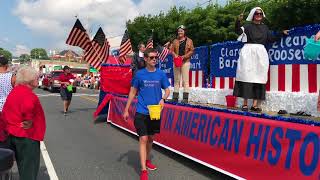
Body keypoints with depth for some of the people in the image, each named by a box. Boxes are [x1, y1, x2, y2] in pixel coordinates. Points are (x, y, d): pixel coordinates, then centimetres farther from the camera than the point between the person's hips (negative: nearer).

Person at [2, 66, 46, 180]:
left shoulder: (14, 92, 10)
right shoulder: (28, 95, -21)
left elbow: (5, 111, 15)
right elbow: (28, 107, -41)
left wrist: (10, 124, 14)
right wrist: (29, 122, -25)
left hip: (13, 133, 9)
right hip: (27, 136, -9)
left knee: (22, 166, 22)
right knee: (29, 168, 4)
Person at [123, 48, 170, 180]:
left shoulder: (161, 74, 1)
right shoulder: (139, 74, -3)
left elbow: (167, 90, 5)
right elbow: (133, 92, 4)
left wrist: (163, 99, -17)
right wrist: (126, 110, 3)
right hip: (141, 112, -3)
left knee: (151, 138, 18)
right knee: (143, 139, -8)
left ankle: (147, 160, 40)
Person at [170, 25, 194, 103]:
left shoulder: (189, 41, 5)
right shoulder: (175, 41, 13)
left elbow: (191, 51, -1)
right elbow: (172, 50, 9)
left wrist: (184, 56, -14)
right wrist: (175, 55, -11)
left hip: (185, 62, -3)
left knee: (185, 80, -6)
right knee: (176, 80, 8)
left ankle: (185, 98, -4)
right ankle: (175, 97, 13)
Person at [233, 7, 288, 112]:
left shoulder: (265, 27, 18)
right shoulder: (248, 26, 5)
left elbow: (271, 39, 18)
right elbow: (238, 31, -13)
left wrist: (282, 33, 13)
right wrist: (238, 21, -28)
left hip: (260, 53, 4)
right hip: (248, 52, -4)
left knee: (258, 77, -1)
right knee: (247, 76, -9)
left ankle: (255, 104, 1)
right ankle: (245, 104, -6)